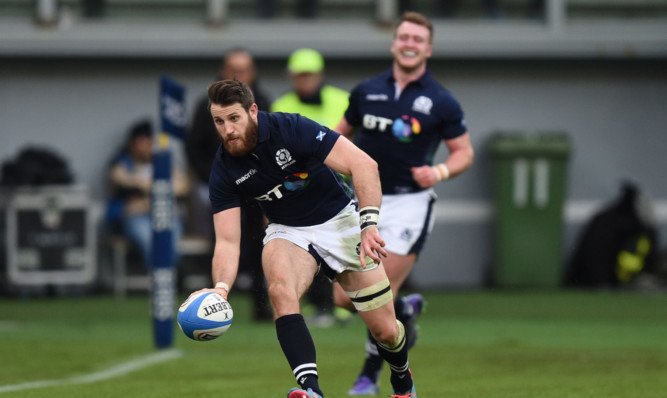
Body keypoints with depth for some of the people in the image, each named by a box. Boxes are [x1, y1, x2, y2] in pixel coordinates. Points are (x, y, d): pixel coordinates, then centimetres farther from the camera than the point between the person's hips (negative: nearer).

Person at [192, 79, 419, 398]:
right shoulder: (224, 172, -13)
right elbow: (227, 241, -14)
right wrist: (220, 288, -34)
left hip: (340, 221, -2)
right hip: (287, 231, 2)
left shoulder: (291, 129, -24)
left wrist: (369, 225, -38)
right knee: (280, 290, -34)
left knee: (386, 331, -2)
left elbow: (364, 164, -27)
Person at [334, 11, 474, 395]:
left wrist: (439, 172, -17)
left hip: (409, 203, -4)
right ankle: (406, 310, 30)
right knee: (346, 297, 0)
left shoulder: (441, 102, -4)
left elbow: (464, 152, 2)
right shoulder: (366, 91, 5)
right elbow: (343, 133, 19)